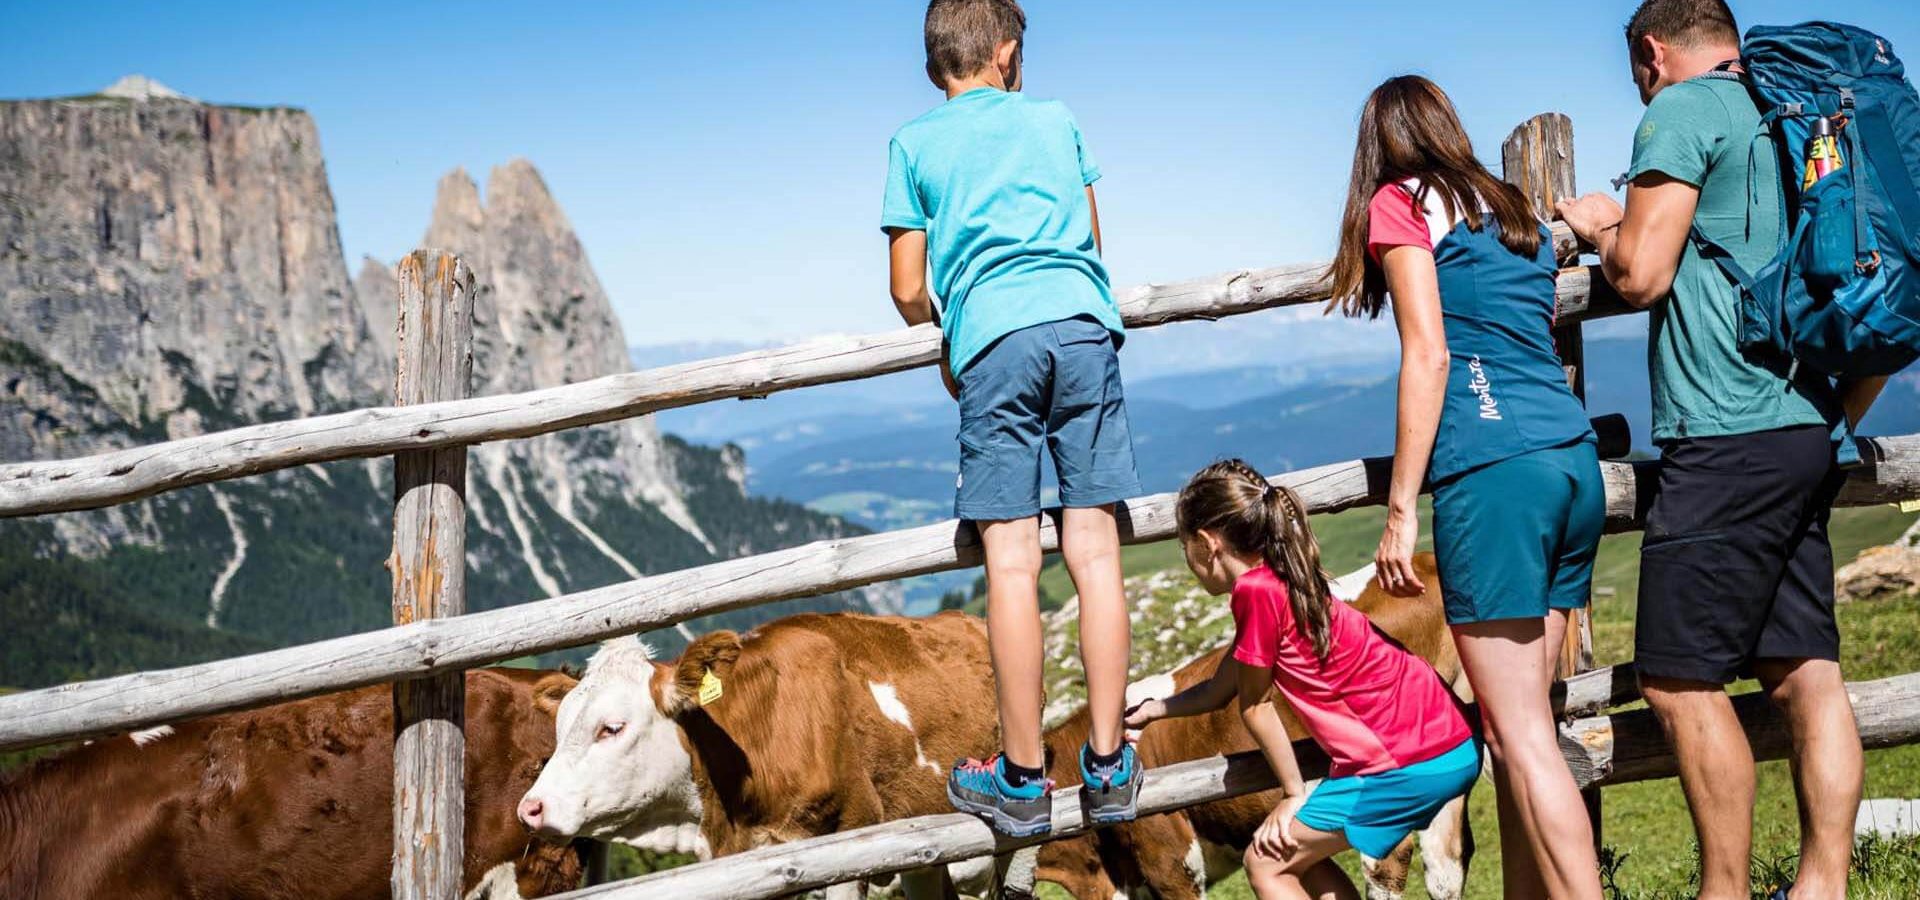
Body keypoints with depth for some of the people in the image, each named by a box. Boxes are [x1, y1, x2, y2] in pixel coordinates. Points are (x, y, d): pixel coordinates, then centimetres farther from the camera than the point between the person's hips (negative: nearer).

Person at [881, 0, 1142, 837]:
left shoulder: (916, 144, 15)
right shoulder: (1055, 120, 20)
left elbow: (909, 292, 12)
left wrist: (945, 348, 32)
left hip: (993, 341, -2)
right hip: (1084, 326, 2)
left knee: (1011, 560, -3)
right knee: (1094, 549, 1)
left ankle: (1022, 778, 0)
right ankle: (1108, 765, 3)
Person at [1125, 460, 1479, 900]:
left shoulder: (1256, 589, -14)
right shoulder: (1282, 582, 16)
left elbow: (1254, 704, -5)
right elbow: (1221, 690, 27)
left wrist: (1293, 794, 6)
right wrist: (1153, 709, 41)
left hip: (1411, 762, -9)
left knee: (1267, 862, 2)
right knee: (1301, 853, 21)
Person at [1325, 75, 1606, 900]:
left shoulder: (1402, 204, 4)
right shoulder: (1516, 212, 24)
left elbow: (1429, 354, -5)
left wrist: (1401, 510, -5)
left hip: (1494, 470, -7)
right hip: (1576, 464, 7)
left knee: (1518, 732, -6)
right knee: (1519, 720, 12)